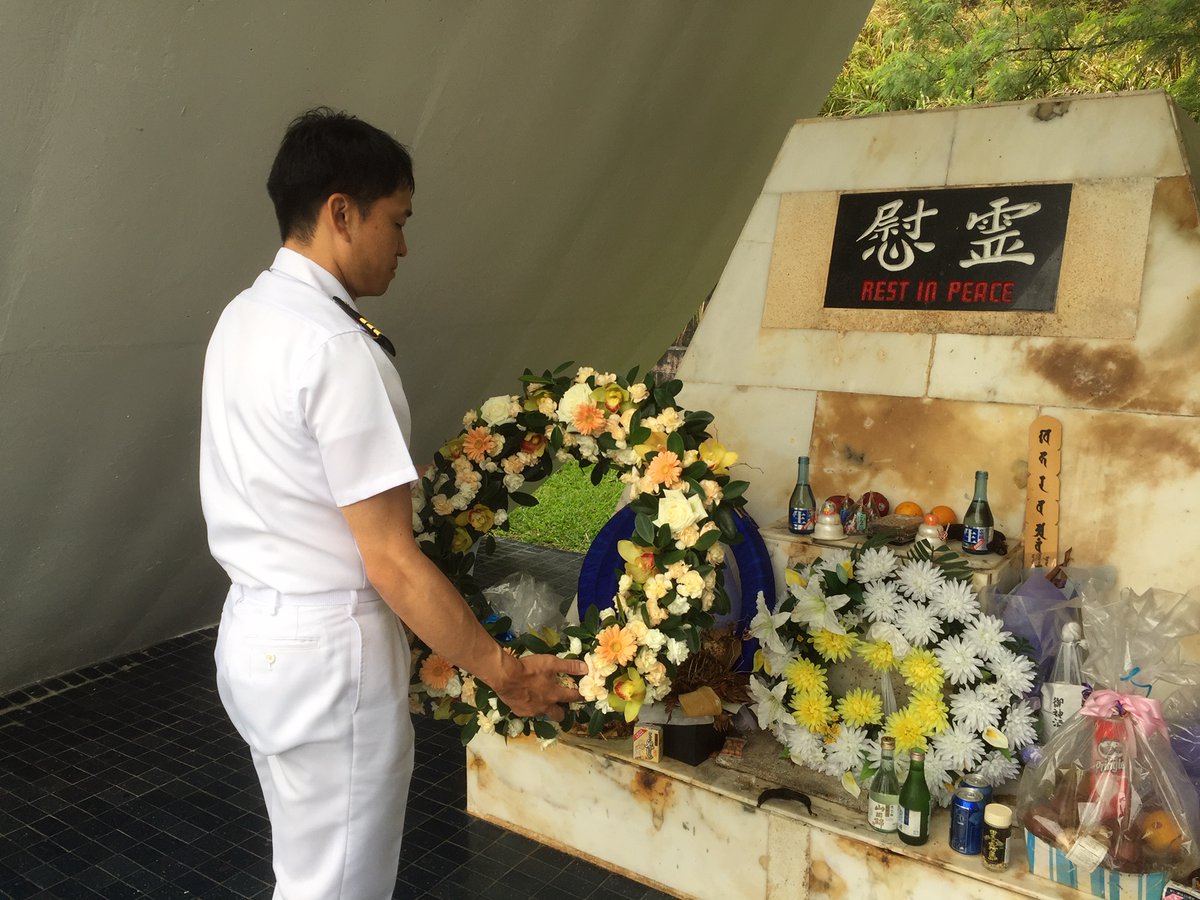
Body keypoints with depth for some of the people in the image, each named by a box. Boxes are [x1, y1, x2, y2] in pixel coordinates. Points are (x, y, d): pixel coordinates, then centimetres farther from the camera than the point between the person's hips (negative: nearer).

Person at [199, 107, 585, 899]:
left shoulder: (245, 316, 5)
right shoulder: (337, 349, -23)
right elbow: (392, 564, -23)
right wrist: (504, 672, -15)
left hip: (257, 630, 9)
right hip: (328, 651, -9)